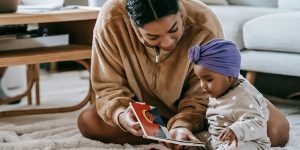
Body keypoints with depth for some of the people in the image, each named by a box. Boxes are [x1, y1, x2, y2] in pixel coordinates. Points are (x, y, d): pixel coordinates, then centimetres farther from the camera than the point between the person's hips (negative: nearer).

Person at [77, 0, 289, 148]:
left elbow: (200, 95, -24)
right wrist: (121, 115, -41)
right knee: (87, 121, -22)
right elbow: (109, 86, -20)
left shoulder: (204, 25, -34)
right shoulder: (110, 21, -31)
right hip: (147, 109, 3)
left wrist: (184, 124, -43)